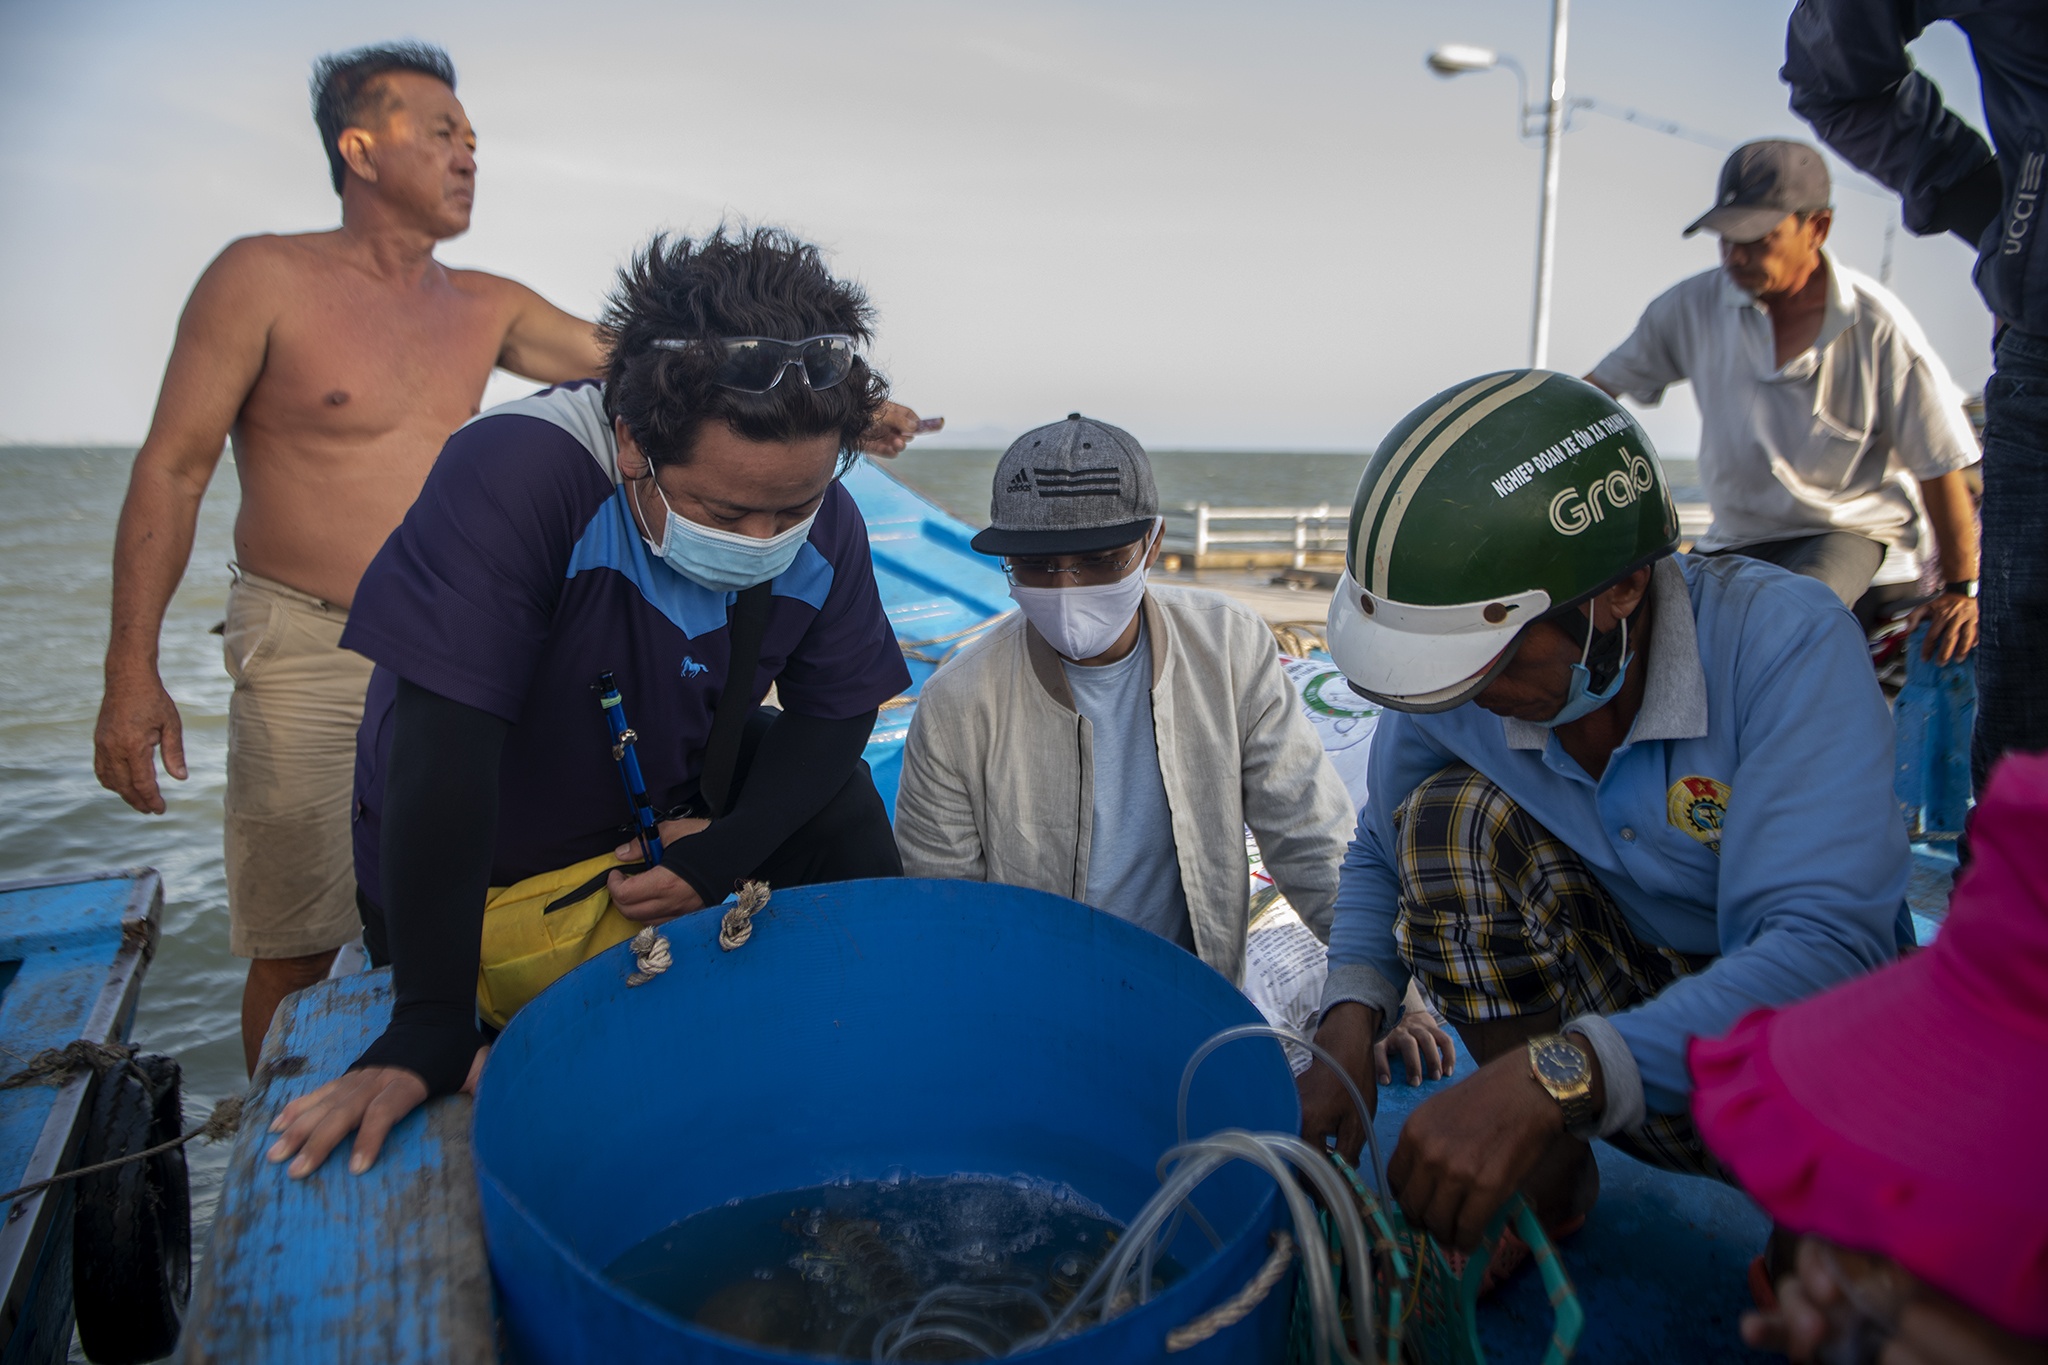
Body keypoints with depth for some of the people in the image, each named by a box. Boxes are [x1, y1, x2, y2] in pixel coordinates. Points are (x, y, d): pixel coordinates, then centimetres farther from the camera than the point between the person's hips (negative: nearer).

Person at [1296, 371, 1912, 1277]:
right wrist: (1351, 1018, -20)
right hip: (1620, 994, 3)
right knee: (1449, 813, -22)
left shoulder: (1786, 640, -28)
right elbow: (1383, 857, 0)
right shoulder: (1459, 675, -17)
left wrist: (1552, 1076, -49)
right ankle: (1548, 1185, -5)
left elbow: (1830, 948, -38)